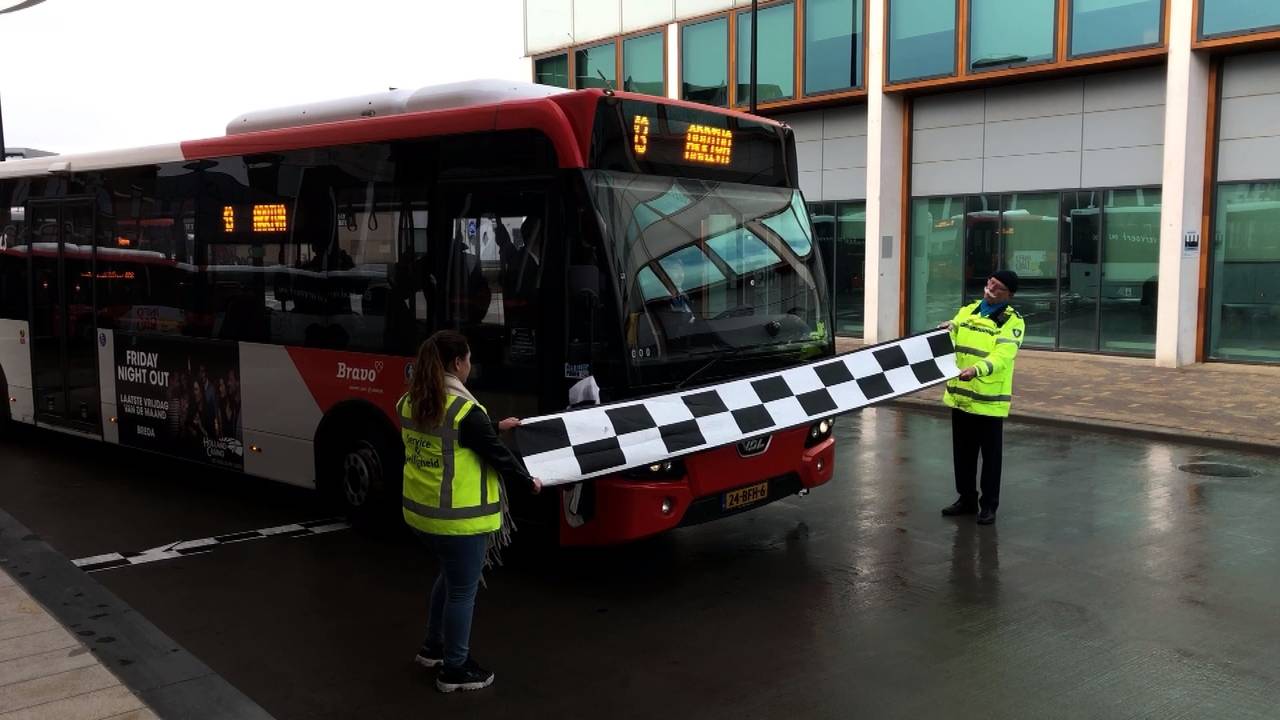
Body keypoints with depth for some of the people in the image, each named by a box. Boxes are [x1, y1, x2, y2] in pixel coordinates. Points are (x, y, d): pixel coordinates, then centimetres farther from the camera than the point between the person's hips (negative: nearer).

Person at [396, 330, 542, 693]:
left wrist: (496, 426, 24)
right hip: (459, 517, -8)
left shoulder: (410, 403, 3)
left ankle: (433, 647, 39)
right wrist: (529, 480, 4)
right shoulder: (464, 408, -21)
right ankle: (455, 669, 20)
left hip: (420, 511, 8)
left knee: (449, 576, 28)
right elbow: (495, 453, -13)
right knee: (462, 590, 7)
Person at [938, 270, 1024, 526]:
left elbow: (1001, 356, -22)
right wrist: (946, 332, -17)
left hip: (989, 399, -5)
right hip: (960, 395, 6)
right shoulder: (967, 311, 9)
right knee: (962, 452, 15)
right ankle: (966, 499, 30)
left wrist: (976, 370, -39)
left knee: (990, 455, 5)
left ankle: (989, 505, 18)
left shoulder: (1012, 321, -9)